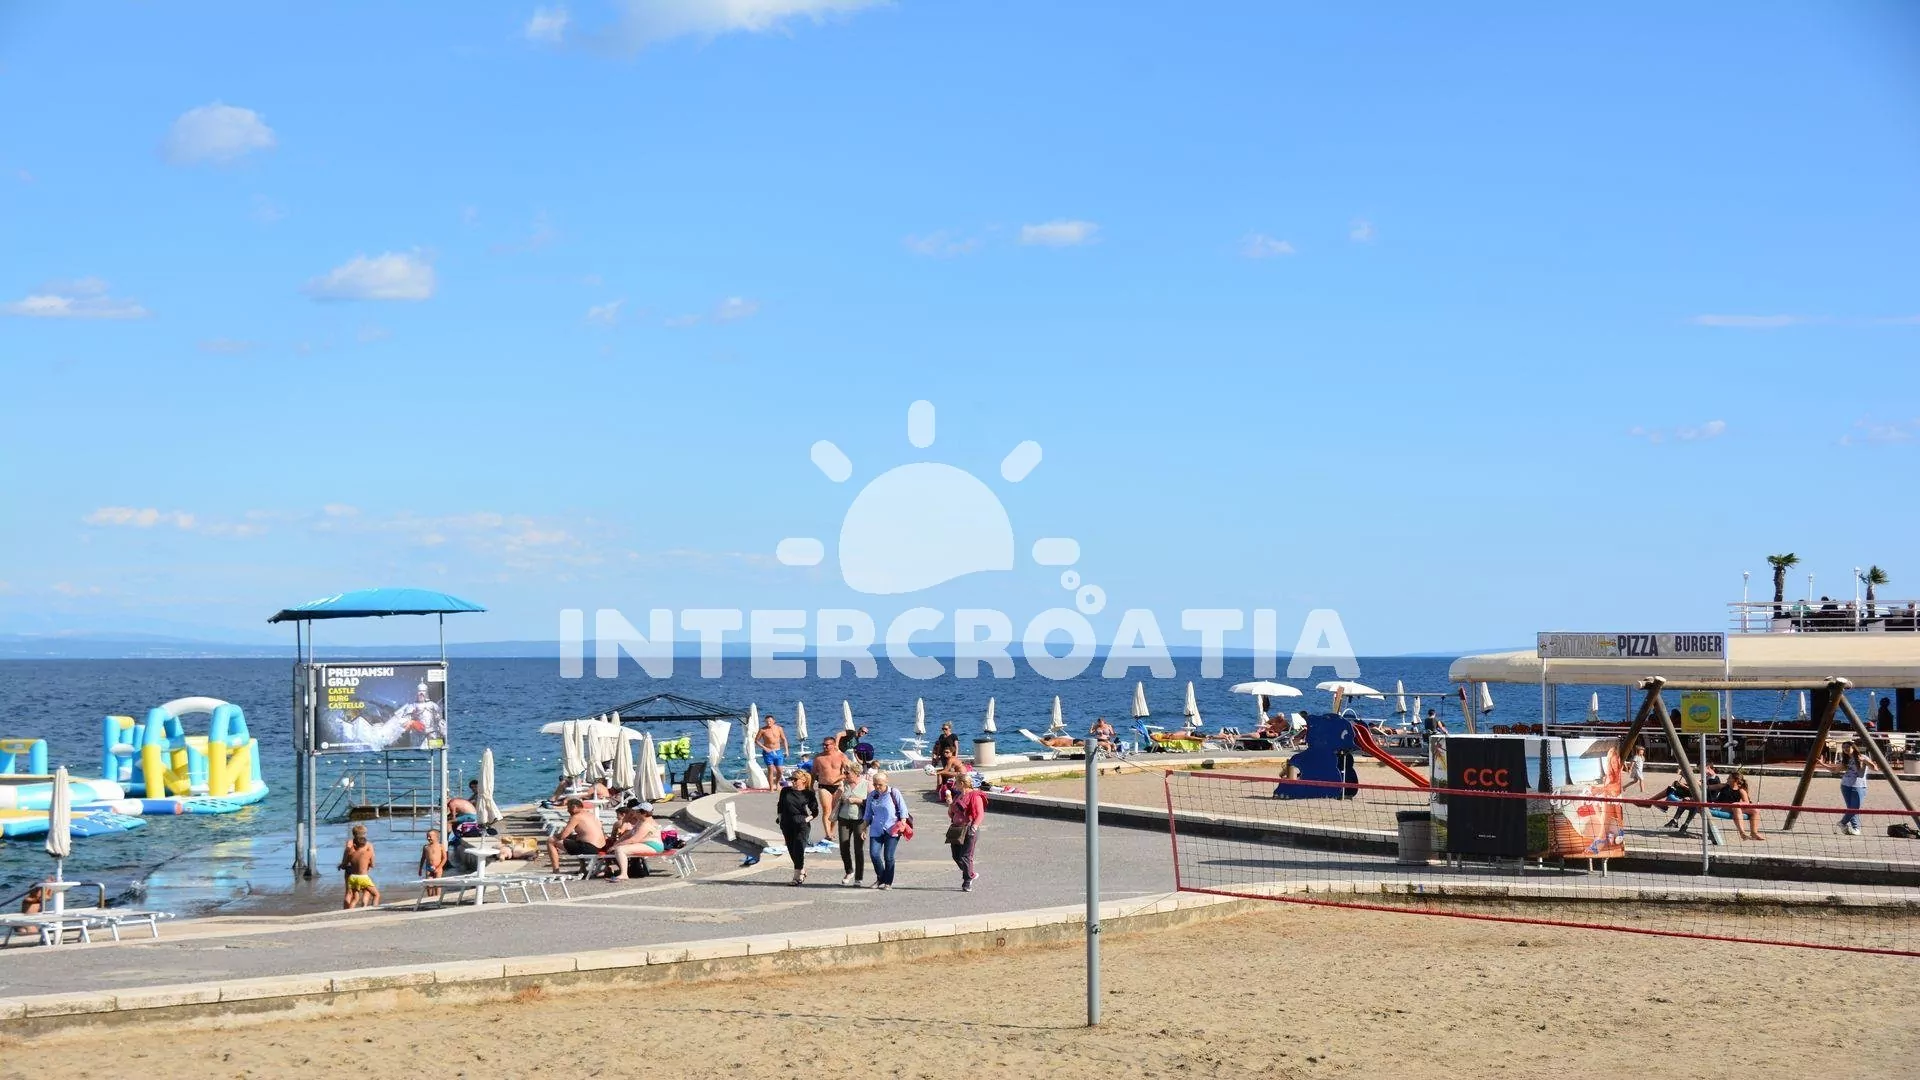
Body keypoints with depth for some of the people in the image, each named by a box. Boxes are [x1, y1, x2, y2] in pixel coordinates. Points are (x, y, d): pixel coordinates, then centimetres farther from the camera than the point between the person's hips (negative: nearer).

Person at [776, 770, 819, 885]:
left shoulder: (808, 794, -3)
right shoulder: (785, 791, 7)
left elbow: (815, 811, 4)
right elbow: (780, 806, 19)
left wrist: (807, 819, -9)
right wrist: (780, 818, 8)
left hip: (802, 825, -5)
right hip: (787, 825, 5)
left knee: (798, 850, -11)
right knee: (792, 851, 10)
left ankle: (797, 877, -9)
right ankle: (803, 872, 29)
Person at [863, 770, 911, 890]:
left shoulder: (894, 793, 0)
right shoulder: (872, 796, 12)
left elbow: (903, 810, 1)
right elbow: (867, 815, 19)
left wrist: (902, 824, -9)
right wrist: (864, 828, 12)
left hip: (892, 830, -4)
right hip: (876, 830, 4)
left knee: (888, 857, -6)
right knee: (874, 854, -9)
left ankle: (888, 882, 9)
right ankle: (880, 878, 13)